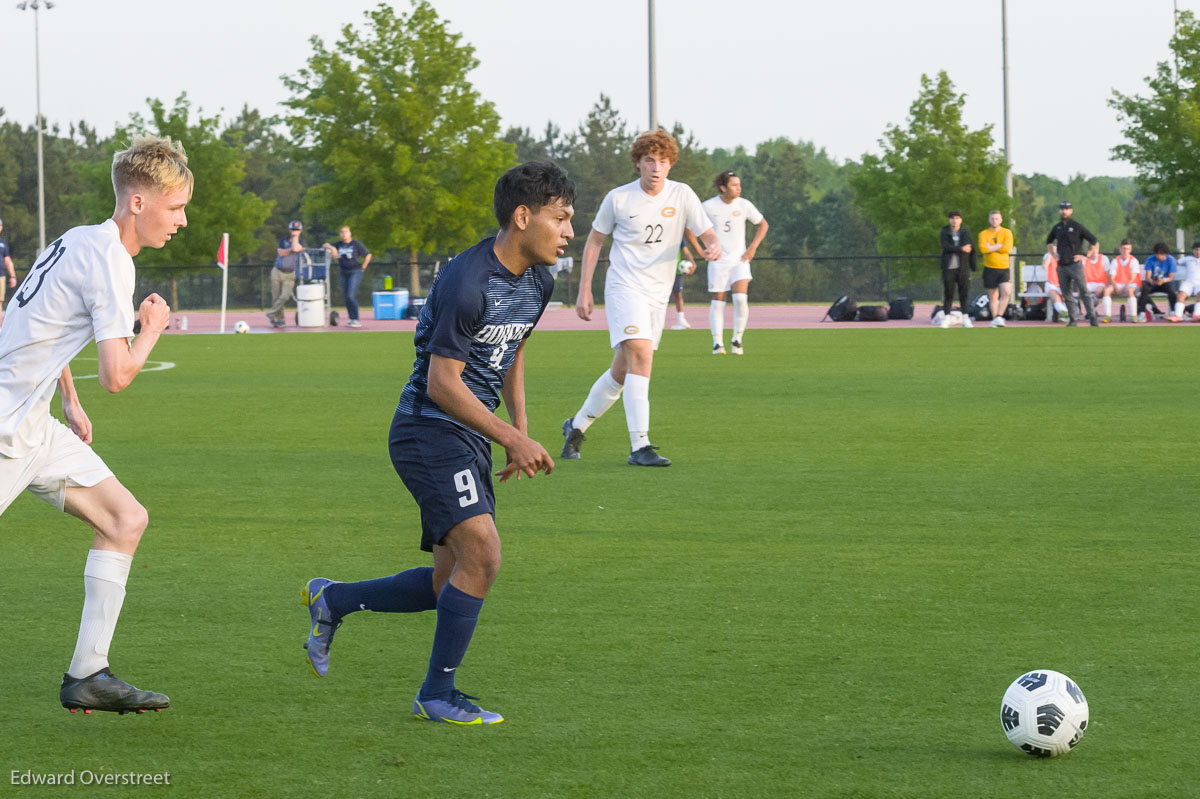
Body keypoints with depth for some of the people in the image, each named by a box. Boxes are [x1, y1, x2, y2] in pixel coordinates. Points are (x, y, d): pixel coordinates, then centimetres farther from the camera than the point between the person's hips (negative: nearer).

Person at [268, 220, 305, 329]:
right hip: (278, 272, 2)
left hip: (290, 274, -2)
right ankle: (280, 319, 12)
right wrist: (291, 249, -18)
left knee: (284, 297, -18)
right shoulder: (283, 240, 7)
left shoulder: (301, 242, 3)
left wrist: (295, 237, -7)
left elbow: (296, 248, -19)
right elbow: (281, 253, -8)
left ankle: (271, 315, -7)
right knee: (276, 298, 1)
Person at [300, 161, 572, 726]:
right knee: (482, 553, -22)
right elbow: (442, 383, -21)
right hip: (429, 430, -9)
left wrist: (520, 429, 15)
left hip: (469, 440, 9)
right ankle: (438, 695, -11)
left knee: (451, 584, 10)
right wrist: (511, 439, -22)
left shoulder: (538, 281, 7)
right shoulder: (465, 283, -21)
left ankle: (331, 600, 30)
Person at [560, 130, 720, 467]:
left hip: (658, 294, 4)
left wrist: (714, 247, -27)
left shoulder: (682, 196, 0)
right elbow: (594, 241, 7)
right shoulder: (618, 198, -4)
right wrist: (584, 290, 4)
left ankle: (577, 425, 32)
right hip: (624, 286, -4)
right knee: (641, 354, -23)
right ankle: (639, 446, -25)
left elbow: (708, 235, -2)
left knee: (622, 371, 9)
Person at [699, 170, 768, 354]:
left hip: (740, 259, 1)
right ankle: (717, 342, 6)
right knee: (717, 302, -2)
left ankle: (738, 339, 0)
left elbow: (763, 225, 12)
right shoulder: (709, 206, -7)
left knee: (740, 298, -14)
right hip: (718, 261, -1)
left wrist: (753, 247, 2)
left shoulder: (744, 205, -3)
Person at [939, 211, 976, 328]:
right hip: (948, 267, -1)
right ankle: (946, 318, 4)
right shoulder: (945, 232, 5)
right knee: (948, 293, -2)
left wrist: (973, 267, 5)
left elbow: (971, 250, 10)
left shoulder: (966, 233, 9)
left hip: (962, 267, 1)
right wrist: (961, 249, -15)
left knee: (964, 293, -1)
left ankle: (965, 319, 4)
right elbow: (946, 247, -10)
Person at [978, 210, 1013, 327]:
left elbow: (1007, 248, -11)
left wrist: (991, 247, -9)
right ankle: (994, 319, 16)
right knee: (993, 297, 5)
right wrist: (999, 246, -11)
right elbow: (983, 249, -14)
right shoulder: (984, 234, 4)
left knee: (1006, 292, -19)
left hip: (1004, 268, -1)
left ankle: (999, 317, -12)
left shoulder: (1007, 233, 4)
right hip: (990, 268, 1)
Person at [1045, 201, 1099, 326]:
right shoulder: (1057, 228, 12)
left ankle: (1092, 317, -18)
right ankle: (1073, 319, 12)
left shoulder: (1077, 227, -2)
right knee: (1067, 294, 5)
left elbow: (1095, 243, -1)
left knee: (1084, 292, -13)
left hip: (1075, 264, -5)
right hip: (1061, 265, 5)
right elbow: (1049, 242, 32)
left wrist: (1085, 255, -7)